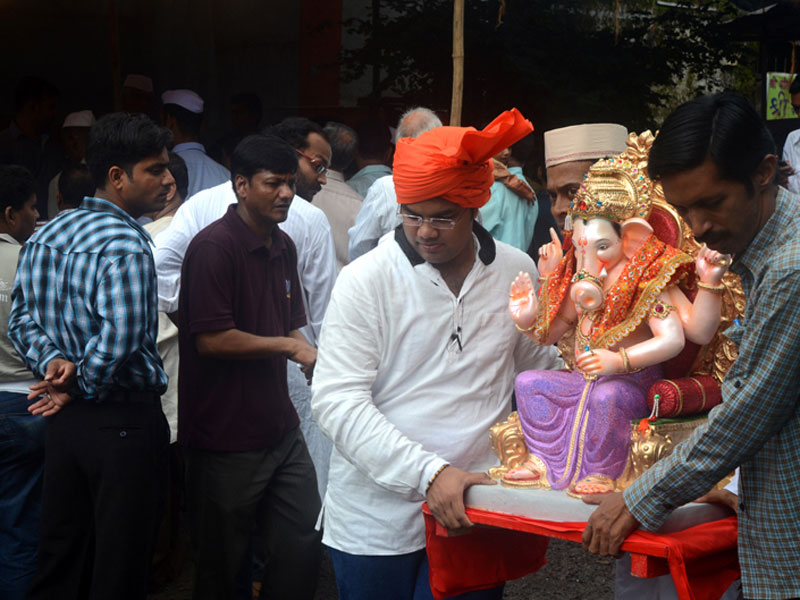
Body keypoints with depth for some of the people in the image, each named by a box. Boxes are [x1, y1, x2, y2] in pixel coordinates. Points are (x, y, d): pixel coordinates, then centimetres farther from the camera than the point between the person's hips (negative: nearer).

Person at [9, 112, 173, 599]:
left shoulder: (45, 235, 8)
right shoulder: (126, 244, -19)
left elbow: (22, 320, 9)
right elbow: (120, 337, -29)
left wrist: (51, 362, -5)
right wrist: (81, 389, -13)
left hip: (66, 422, 8)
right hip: (125, 419, -8)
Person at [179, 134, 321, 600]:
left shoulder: (284, 247, 11)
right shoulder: (214, 247, -16)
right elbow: (211, 339, -21)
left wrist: (313, 358, -1)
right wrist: (288, 346, -14)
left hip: (282, 430, 8)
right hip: (227, 438, -7)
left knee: (305, 543, 9)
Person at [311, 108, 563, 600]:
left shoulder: (516, 273, 2)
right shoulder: (366, 279, -7)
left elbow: (542, 372, 17)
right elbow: (338, 402, -13)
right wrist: (429, 473, -23)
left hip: (475, 514, 2)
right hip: (375, 520, -2)